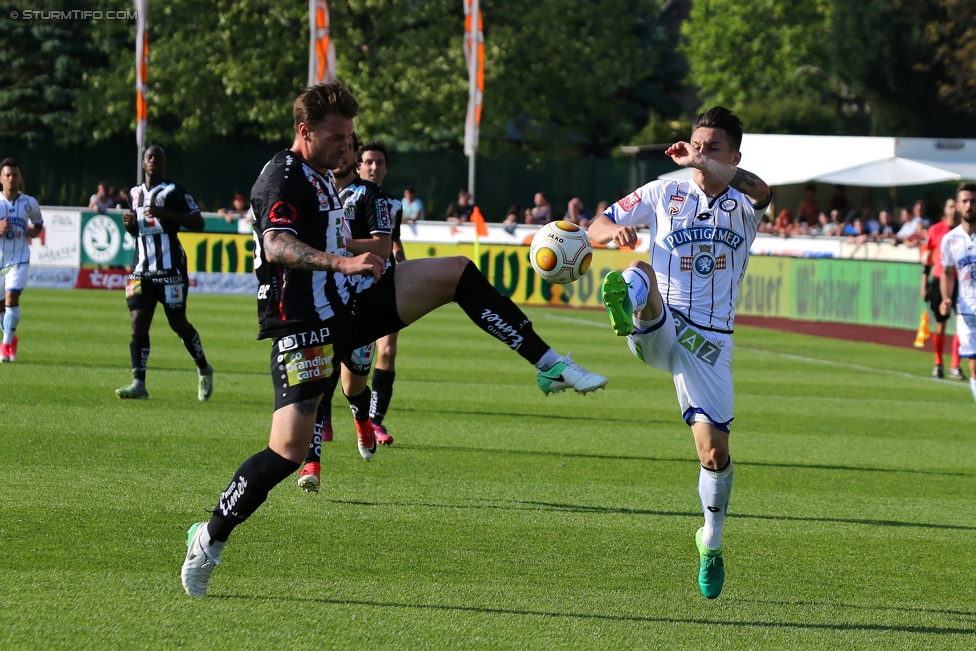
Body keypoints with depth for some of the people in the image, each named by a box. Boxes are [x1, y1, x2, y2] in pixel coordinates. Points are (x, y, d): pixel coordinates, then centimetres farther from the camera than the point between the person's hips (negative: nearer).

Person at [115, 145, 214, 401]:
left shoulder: (174, 191, -6)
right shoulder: (136, 193, 14)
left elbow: (198, 223, -11)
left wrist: (166, 214, -21)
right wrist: (130, 224, 3)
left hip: (170, 269, -5)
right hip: (142, 270, 5)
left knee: (178, 323, 5)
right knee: (138, 323, -8)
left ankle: (204, 371, 27)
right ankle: (139, 384, -12)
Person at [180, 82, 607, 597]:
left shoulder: (320, 178, 19)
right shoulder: (283, 176, -13)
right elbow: (276, 245, -31)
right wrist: (342, 262, -43)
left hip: (347, 306, 9)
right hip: (304, 325, -9)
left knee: (457, 274, -4)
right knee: (288, 451, -15)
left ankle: (550, 366, -5)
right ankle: (210, 538, 1)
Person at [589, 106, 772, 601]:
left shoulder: (742, 204, 4)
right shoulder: (664, 194, 9)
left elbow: (760, 190, -23)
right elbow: (595, 228, 12)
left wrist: (702, 164, -31)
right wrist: (615, 231, -12)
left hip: (709, 340, 0)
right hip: (657, 331, 0)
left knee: (715, 451, -3)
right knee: (645, 274, -34)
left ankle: (711, 542, 21)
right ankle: (625, 305, -71)